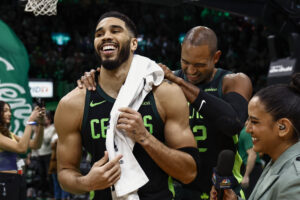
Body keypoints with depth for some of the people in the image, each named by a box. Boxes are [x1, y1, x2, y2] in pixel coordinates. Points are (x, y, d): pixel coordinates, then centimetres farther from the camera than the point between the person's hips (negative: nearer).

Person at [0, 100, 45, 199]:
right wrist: (31, 121, -17)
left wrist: (40, 123, -2)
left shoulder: (9, 134, 15)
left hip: (17, 180, 8)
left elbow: (35, 145, 11)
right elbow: (21, 148, -22)